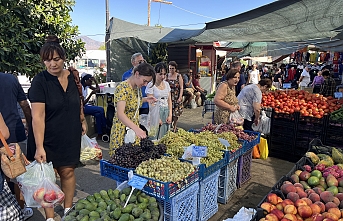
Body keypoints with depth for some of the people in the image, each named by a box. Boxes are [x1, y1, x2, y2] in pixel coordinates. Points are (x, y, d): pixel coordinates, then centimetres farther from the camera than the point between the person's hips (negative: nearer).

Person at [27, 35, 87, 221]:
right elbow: (38, 116, -21)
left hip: (70, 136, 4)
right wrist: (39, 147, -25)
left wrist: (82, 121, 14)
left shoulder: (72, 77, 0)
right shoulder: (40, 81, -15)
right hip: (47, 138, -4)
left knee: (68, 171, 12)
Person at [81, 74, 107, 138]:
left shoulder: (87, 85, 3)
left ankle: (100, 134, -10)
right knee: (101, 110, -18)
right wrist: (91, 93, -26)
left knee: (98, 114, -17)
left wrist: (96, 82, -9)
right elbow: (83, 103, -21)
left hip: (86, 105, 8)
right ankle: (104, 131, -4)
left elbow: (98, 90, 5)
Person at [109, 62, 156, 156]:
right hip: (122, 130, -8)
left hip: (134, 128, 8)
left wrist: (145, 99, 4)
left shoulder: (137, 87, 4)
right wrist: (136, 128, -44)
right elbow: (120, 114, -32)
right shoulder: (123, 88, -22)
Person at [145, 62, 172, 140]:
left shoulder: (166, 84, 10)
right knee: (155, 137, -7)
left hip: (166, 112, 6)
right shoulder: (151, 85, -7)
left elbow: (169, 100, 13)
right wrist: (157, 118, -15)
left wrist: (170, 115, 4)